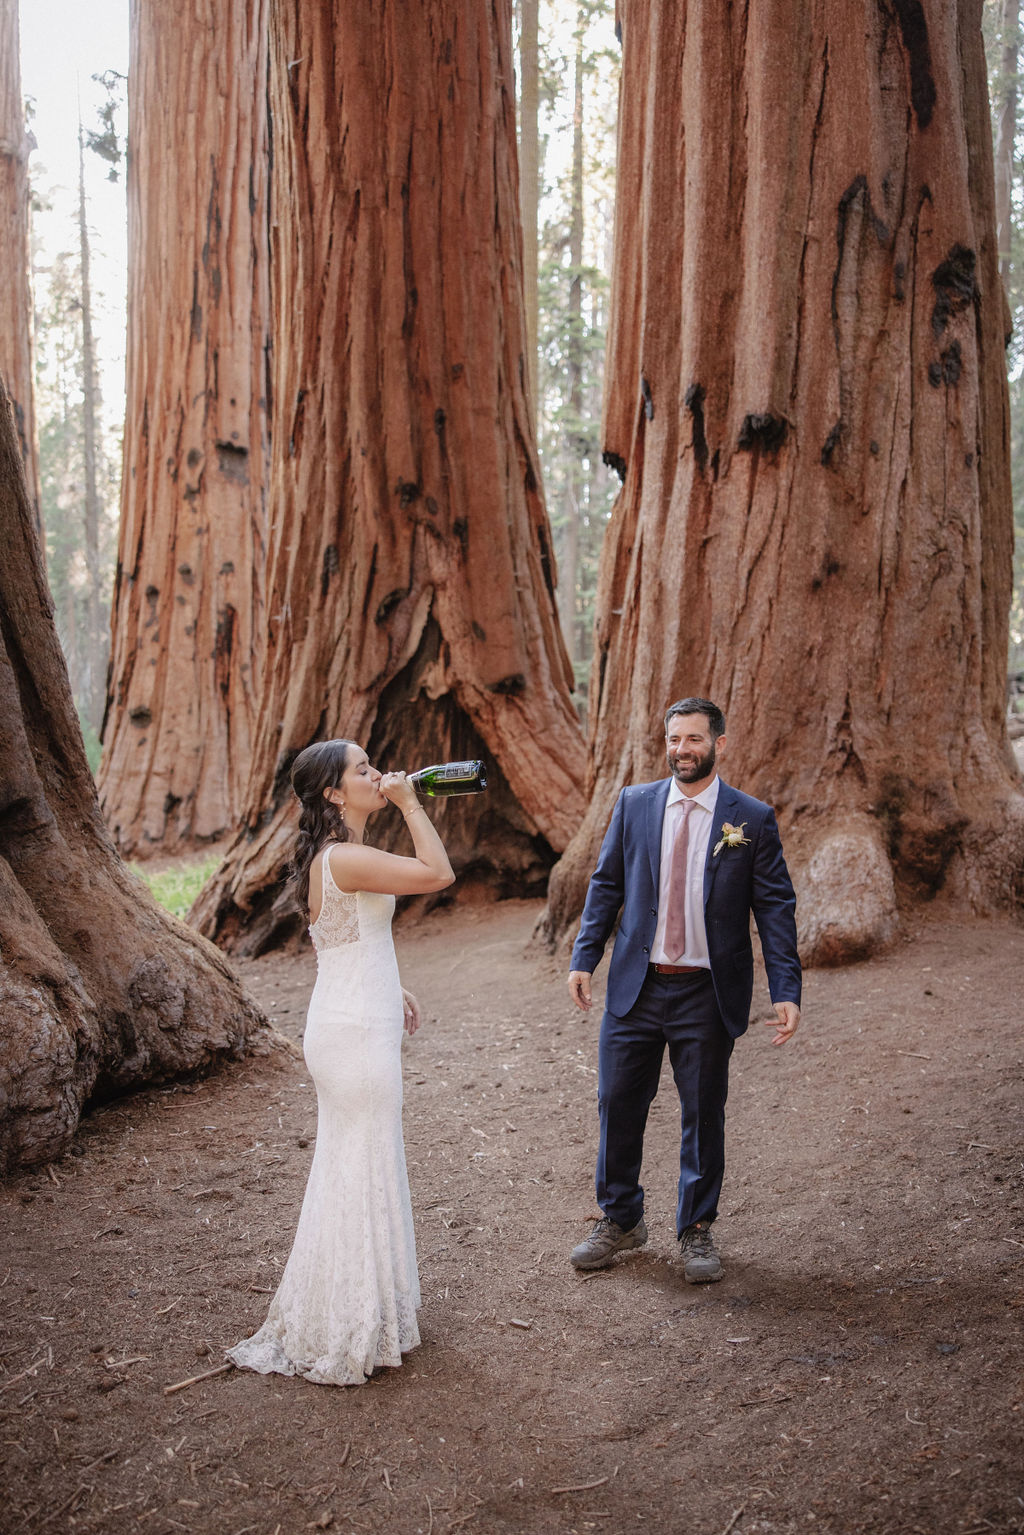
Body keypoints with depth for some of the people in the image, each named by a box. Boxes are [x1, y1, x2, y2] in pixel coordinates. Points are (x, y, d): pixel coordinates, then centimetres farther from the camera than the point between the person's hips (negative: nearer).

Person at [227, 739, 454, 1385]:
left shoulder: (335, 855, 9)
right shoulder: (345, 859, -22)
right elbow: (439, 873, -25)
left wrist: (391, 988, 20)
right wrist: (410, 803, -16)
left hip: (358, 1023, 10)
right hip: (356, 1034, -10)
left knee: (357, 1166, 20)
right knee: (359, 1170, 1)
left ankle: (367, 1301, 36)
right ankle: (343, 1332, 14)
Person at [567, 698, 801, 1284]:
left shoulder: (753, 818, -2)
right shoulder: (633, 804, 4)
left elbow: (776, 907, -3)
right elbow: (607, 884, 8)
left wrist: (787, 990, -11)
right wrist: (585, 958, -1)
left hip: (709, 994, -2)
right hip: (636, 987, 2)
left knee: (704, 1115, 8)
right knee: (619, 1105, 9)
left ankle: (697, 1230, 27)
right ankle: (621, 1220, 28)